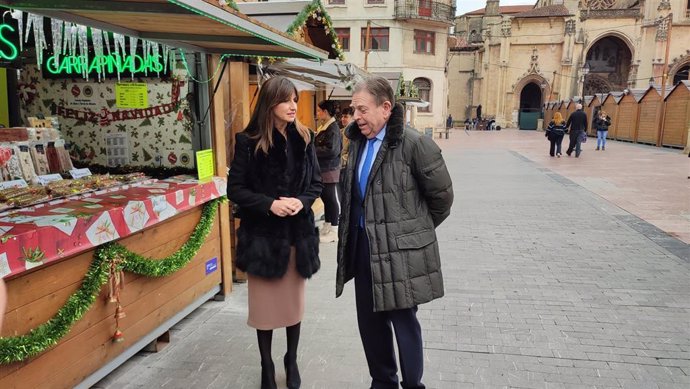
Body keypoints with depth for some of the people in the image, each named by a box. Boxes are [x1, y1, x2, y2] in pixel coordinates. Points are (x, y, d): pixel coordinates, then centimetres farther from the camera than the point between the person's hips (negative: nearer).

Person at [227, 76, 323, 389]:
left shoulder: (303, 138, 1)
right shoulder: (248, 142, -8)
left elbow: (316, 183, 6)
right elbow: (235, 189, -6)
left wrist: (301, 201, -15)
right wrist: (269, 204, -20)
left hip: (298, 233, 3)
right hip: (262, 235, -2)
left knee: (295, 301, 15)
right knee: (265, 304, 9)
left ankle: (292, 361, 37)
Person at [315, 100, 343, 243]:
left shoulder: (333, 128, -16)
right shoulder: (323, 127, 12)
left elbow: (332, 150, -25)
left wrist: (312, 150, -19)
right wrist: (312, 144, 2)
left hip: (330, 170, -9)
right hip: (323, 169, 9)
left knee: (331, 199, -2)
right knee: (325, 197, 16)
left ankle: (334, 230, 7)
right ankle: (327, 226, 27)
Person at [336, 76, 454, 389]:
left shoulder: (414, 144, -17)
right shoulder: (357, 141, 6)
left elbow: (442, 195, -8)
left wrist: (418, 229, 6)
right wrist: (353, 231, 15)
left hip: (400, 248, -7)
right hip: (364, 245, 7)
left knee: (404, 321, 7)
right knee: (369, 320, 16)